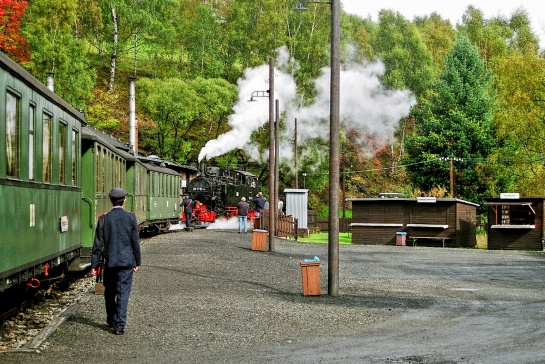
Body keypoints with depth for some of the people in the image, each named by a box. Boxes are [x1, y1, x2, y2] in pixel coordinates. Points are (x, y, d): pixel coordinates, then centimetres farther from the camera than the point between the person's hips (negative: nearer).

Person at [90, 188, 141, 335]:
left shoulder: (104, 219, -3)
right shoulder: (131, 217, -5)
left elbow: (98, 244, -2)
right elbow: (135, 242, -1)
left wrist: (94, 265, 3)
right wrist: (137, 262, 10)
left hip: (110, 262, 2)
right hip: (126, 262, -1)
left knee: (110, 292, 17)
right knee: (123, 293, 0)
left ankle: (112, 320, 30)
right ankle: (119, 325, -4)